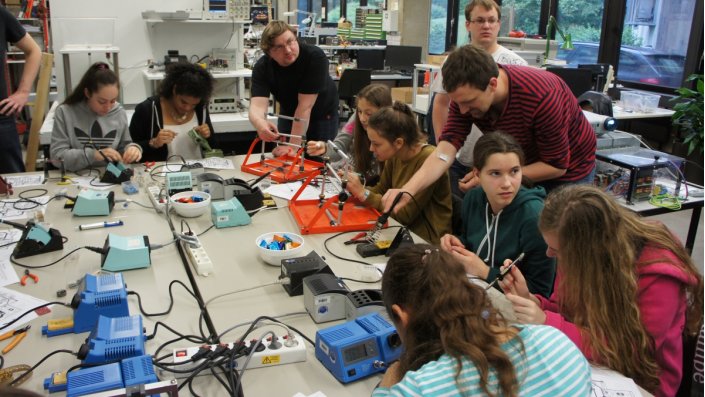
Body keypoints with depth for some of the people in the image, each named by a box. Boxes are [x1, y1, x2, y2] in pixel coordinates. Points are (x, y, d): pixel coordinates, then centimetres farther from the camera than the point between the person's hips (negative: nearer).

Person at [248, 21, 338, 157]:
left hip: (322, 113, -3)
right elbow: (258, 104, -36)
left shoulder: (315, 57, -34)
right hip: (288, 112, 3)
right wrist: (259, 122, -62)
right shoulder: (262, 67, -24)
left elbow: (305, 106, -36)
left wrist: (294, 146, -39)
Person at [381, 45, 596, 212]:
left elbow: (557, 166, -27)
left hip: (568, 170, -5)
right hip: (523, 165, 5)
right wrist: (408, 190, -45)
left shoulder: (540, 97, -37)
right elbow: (446, 150, -29)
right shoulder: (466, 93, -22)